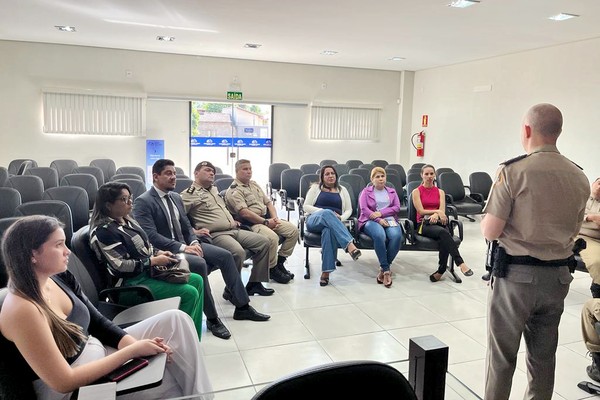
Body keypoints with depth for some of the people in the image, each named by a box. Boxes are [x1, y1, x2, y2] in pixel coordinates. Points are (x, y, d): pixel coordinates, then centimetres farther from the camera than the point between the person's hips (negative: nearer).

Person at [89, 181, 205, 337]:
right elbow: (120, 265, -24)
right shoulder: (104, 231, -19)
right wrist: (154, 261, -19)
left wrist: (158, 253, 1)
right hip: (132, 283, -10)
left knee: (197, 280, 5)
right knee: (189, 293, -18)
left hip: (147, 271, 10)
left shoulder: (126, 220, 8)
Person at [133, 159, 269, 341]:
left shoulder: (176, 197, 14)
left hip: (184, 246, 8)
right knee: (199, 263, -33)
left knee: (225, 255, -8)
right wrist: (182, 247, -24)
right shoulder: (143, 202, -11)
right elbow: (151, 236, -20)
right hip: (163, 252, -8)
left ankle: (242, 307, 0)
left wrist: (194, 242, -5)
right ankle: (212, 318, -19)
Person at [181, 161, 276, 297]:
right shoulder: (188, 195, -3)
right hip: (216, 235, -9)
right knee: (238, 252, -34)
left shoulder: (214, 190, 24)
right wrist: (194, 231, -20)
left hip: (234, 230, 9)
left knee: (263, 242, -2)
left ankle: (255, 283, 6)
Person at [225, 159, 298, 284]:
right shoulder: (233, 191, -7)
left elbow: (268, 202, 19)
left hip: (267, 219, 9)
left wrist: (274, 218, 0)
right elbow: (244, 213, -19)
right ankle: (272, 269, -11)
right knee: (272, 237, -34)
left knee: (293, 229, -7)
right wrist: (266, 222, -19)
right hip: (250, 224, -8)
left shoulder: (254, 185, 21)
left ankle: (280, 262, 3)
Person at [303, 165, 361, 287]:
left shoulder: (342, 190, 25)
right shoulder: (315, 188, 19)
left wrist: (341, 218, -5)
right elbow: (306, 207, 8)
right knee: (327, 213, -39)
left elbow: (349, 210, 18)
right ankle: (349, 245, -54)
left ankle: (326, 271, -44)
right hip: (314, 220, -1)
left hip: (334, 223, 1)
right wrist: (323, 212, -8)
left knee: (329, 231, -40)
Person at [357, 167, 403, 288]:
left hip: (389, 220, 2)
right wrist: (379, 220, -13)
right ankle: (386, 269, -30)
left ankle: (383, 269, -22)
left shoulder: (392, 191, 25)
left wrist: (380, 213, -7)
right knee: (380, 235, -38)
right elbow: (364, 209, 1)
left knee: (396, 236, -33)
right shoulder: (366, 191, 17)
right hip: (371, 220, -2)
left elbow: (397, 207, 9)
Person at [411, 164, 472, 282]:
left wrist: (436, 215, -18)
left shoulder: (440, 192, 19)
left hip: (439, 223, 3)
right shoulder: (416, 191, 10)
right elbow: (421, 211, -1)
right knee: (443, 232, -36)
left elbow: (442, 211, 4)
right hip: (424, 224, -3)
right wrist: (437, 211, -6)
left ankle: (441, 270, -28)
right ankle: (460, 263, -43)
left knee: (444, 240, -34)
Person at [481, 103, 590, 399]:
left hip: (516, 273, -5)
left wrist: (487, 218, 5)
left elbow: (490, 232, -15)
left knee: (502, 354, 8)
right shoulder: (580, 178, 3)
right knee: (543, 355, 17)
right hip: (558, 276, 5)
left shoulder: (513, 171, -15)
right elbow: (573, 232, 13)